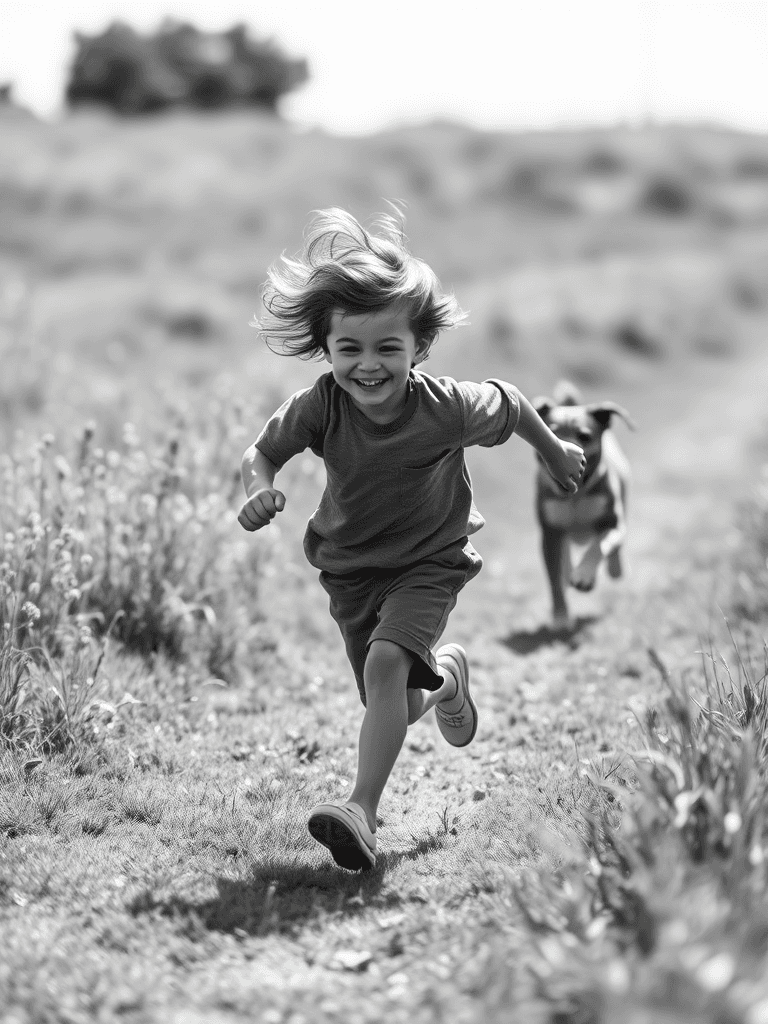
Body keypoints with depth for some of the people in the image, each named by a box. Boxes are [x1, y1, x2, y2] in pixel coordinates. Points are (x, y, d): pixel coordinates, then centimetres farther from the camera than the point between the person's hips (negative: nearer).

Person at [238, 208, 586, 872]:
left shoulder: (447, 407, -25)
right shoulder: (320, 407, -21)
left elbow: (508, 403, -4)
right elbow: (263, 450, -5)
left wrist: (555, 451, 14)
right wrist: (260, 487, -29)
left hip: (430, 561, -3)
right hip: (349, 567, 3)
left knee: (385, 663, -30)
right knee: (401, 710, 14)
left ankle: (363, 811, -29)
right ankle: (446, 673, 51)